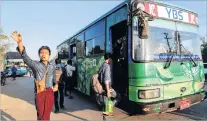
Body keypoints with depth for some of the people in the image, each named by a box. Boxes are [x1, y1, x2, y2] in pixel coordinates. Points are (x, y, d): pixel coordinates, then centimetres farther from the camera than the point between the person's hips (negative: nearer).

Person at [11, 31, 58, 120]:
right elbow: (24, 56, -20)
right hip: (40, 92, -3)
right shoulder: (35, 65, -4)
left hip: (50, 92, 3)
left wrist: (56, 85, 3)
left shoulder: (52, 67, 9)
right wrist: (20, 42, -35)